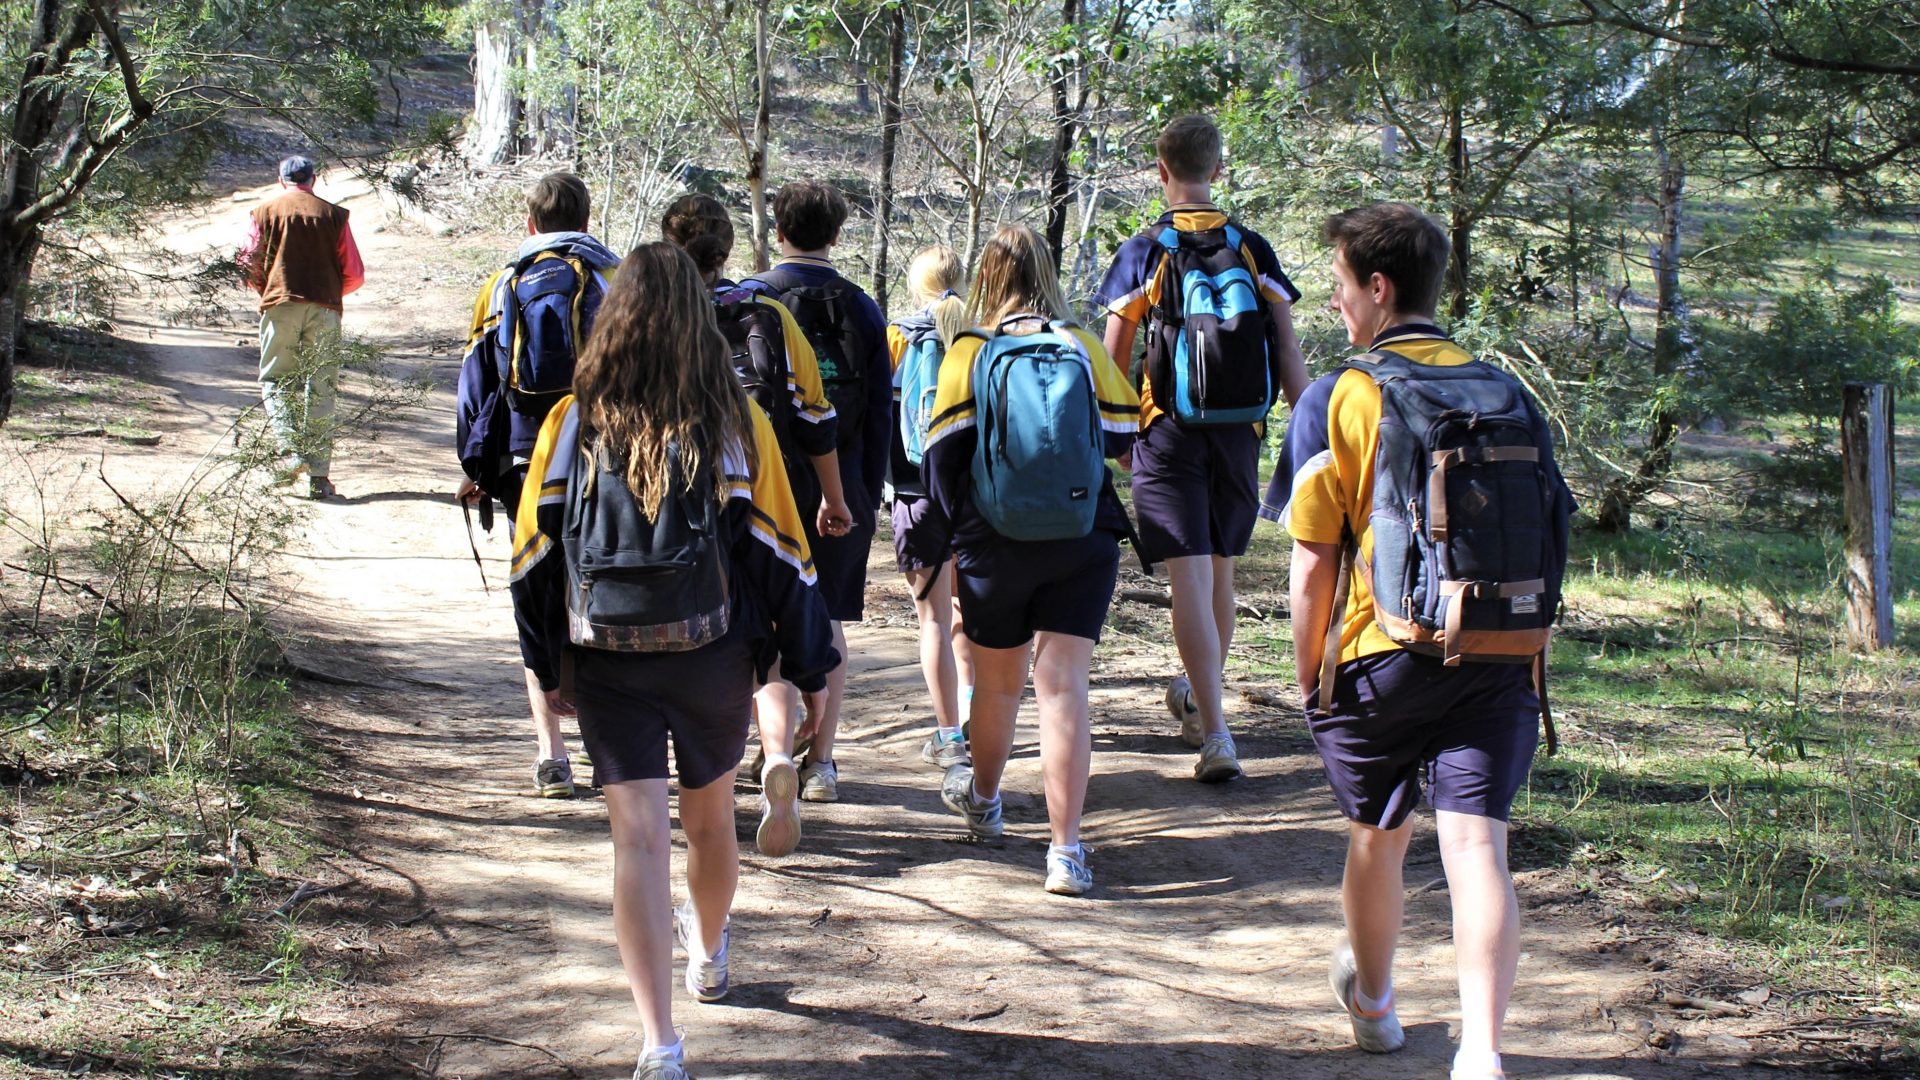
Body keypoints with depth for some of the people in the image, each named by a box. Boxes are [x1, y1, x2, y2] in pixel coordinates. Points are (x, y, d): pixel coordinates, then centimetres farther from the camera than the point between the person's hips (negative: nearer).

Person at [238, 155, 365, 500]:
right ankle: (319, 475, 0)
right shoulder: (333, 215, 9)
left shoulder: (264, 213, 7)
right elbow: (355, 274, 6)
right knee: (320, 389, 4)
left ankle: (292, 451, -15)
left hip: (280, 306, -1)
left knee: (276, 380, 8)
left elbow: (248, 268, 3)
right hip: (325, 310, 1)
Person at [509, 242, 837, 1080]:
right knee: (710, 818, 22)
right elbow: (782, 553, -3)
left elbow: (534, 552, 0)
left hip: (608, 660, -1)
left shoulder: (574, 423, -5)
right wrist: (811, 667, 5)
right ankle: (708, 958, 48)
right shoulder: (737, 423, -6)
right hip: (716, 657, 1)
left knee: (639, 837, -5)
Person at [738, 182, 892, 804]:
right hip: (842, 489, 3)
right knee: (827, 624, 14)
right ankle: (821, 764, 18)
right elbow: (881, 414, 6)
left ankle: (777, 753, -17)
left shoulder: (747, 299, -3)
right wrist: (868, 497, 12)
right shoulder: (862, 309, 4)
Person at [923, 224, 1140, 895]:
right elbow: (1123, 435, 6)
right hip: (1084, 546, 0)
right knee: (1064, 689, -3)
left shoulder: (968, 354, -2)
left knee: (997, 683, 19)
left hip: (993, 548, 0)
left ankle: (982, 798, 43)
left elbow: (944, 455, -4)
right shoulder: (1083, 347, 1)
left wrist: (950, 538, 6)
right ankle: (1065, 848, -12)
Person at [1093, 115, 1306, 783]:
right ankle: (1199, 697, 39)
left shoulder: (1144, 253, -4)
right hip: (1240, 434, 4)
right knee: (1220, 572, 19)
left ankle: (1215, 735, -18)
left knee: (1190, 579, -8)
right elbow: (1289, 356, 1)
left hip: (1169, 434, -4)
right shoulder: (1253, 250, 4)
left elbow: (1112, 359, -2)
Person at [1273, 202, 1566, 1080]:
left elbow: (1312, 569, -5)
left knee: (1377, 839, 19)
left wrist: (1308, 677, 6)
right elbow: (1545, 536, 12)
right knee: (1476, 848, -4)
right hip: (1498, 658, 2)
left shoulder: (1335, 401, -4)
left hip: (1384, 658, -2)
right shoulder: (1504, 393, 8)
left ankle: (1372, 1002, 41)